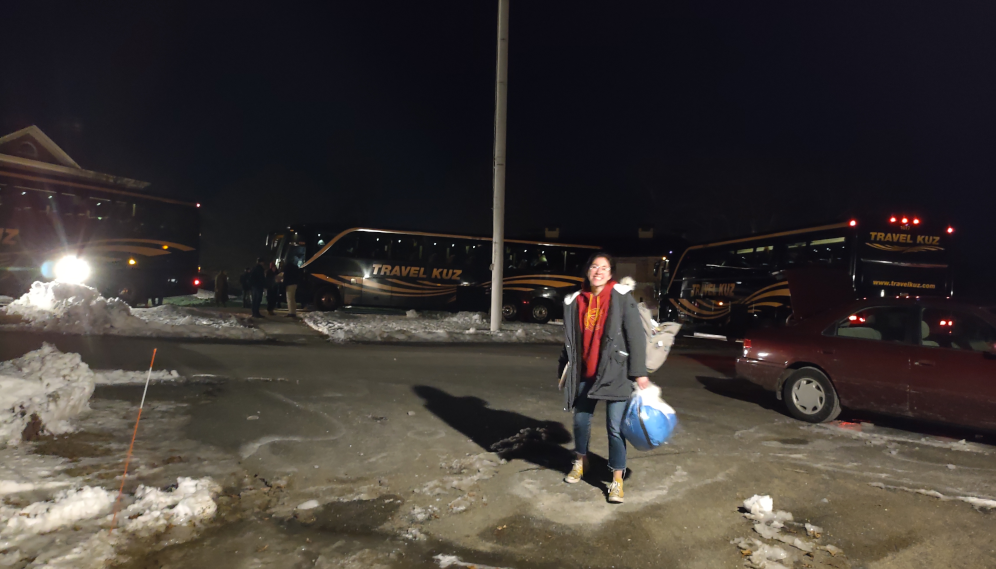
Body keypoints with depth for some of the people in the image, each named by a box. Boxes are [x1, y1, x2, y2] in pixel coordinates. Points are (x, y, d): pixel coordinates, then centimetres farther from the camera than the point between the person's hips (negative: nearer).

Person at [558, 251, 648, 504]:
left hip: (615, 373, -4)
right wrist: (565, 370, 14)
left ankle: (617, 479, 16)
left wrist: (639, 373, -14)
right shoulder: (576, 301, 4)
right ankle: (581, 461, 41)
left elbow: (636, 335, -10)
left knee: (615, 426, -2)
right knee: (580, 420, 15)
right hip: (585, 373, 4)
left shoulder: (621, 297, -8)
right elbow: (570, 340, 12)